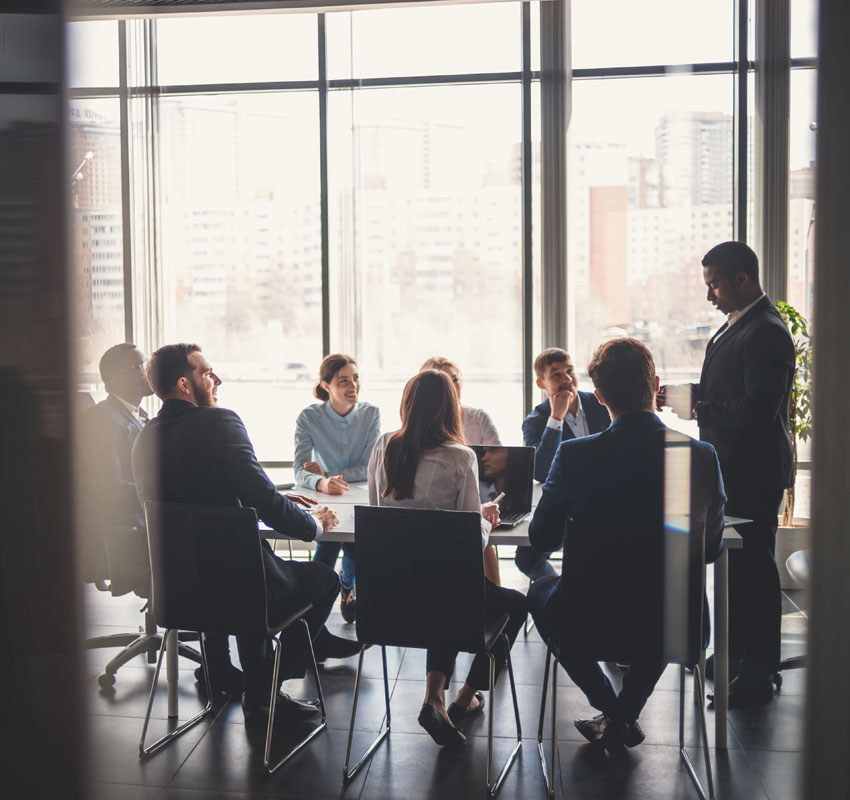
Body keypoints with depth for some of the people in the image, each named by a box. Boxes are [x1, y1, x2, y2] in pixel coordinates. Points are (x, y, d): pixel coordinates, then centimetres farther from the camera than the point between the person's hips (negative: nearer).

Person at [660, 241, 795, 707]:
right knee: (734, 564, 18)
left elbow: (756, 410, -28)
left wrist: (696, 406, -22)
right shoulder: (736, 325, 13)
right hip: (730, 468, 10)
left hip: (753, 475, -10)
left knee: (752, 568, -2)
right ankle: (736, 654, 32)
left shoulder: (766, 333, -19)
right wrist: (690, 396, 3)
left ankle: (758, 673, 10)